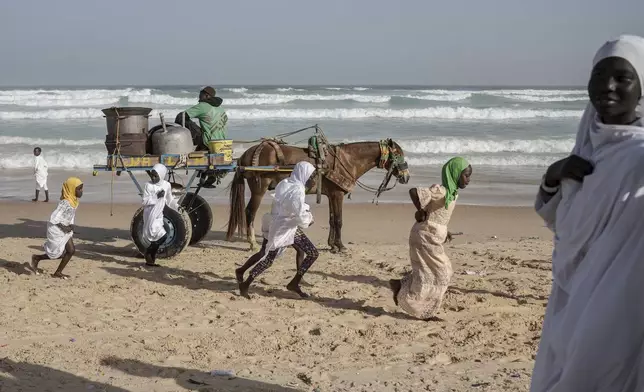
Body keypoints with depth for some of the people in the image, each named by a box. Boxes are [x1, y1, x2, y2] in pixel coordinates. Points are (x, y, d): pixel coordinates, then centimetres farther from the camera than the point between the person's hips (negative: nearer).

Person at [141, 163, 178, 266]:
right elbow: (145, 201, -12)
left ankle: (150, 260, 20)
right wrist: (156, 196, -21)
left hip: (159, 216, 5)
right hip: (150, 215, -5)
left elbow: (169, 200, 18)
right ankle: (148, 253, 4)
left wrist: (177, 207, 10)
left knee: (156, 239, 7)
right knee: (162, 236, -16)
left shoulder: (167, 185, 4)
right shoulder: (148, 185, -8)